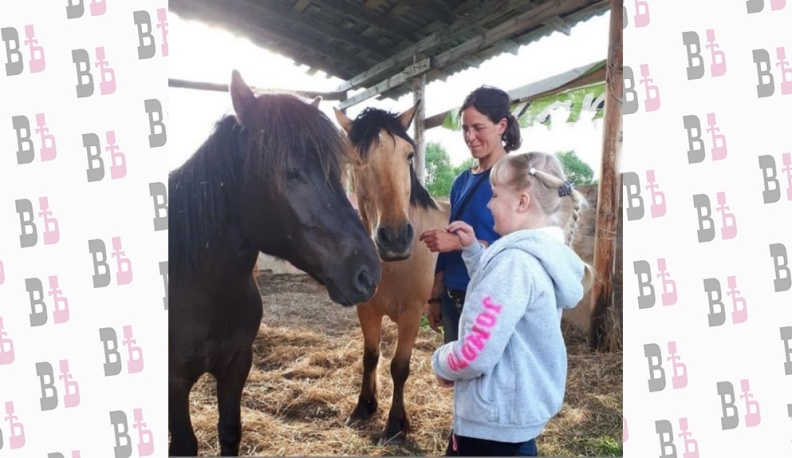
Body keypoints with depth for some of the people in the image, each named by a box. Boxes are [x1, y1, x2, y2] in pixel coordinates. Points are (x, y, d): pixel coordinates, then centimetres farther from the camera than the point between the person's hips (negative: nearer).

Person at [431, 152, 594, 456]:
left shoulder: (516, 260, -27)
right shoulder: (547, 253, 2)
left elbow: (475, 355, -30)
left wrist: (440, 362, -10)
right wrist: (472, 249, 9)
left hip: (496, 419, -9)